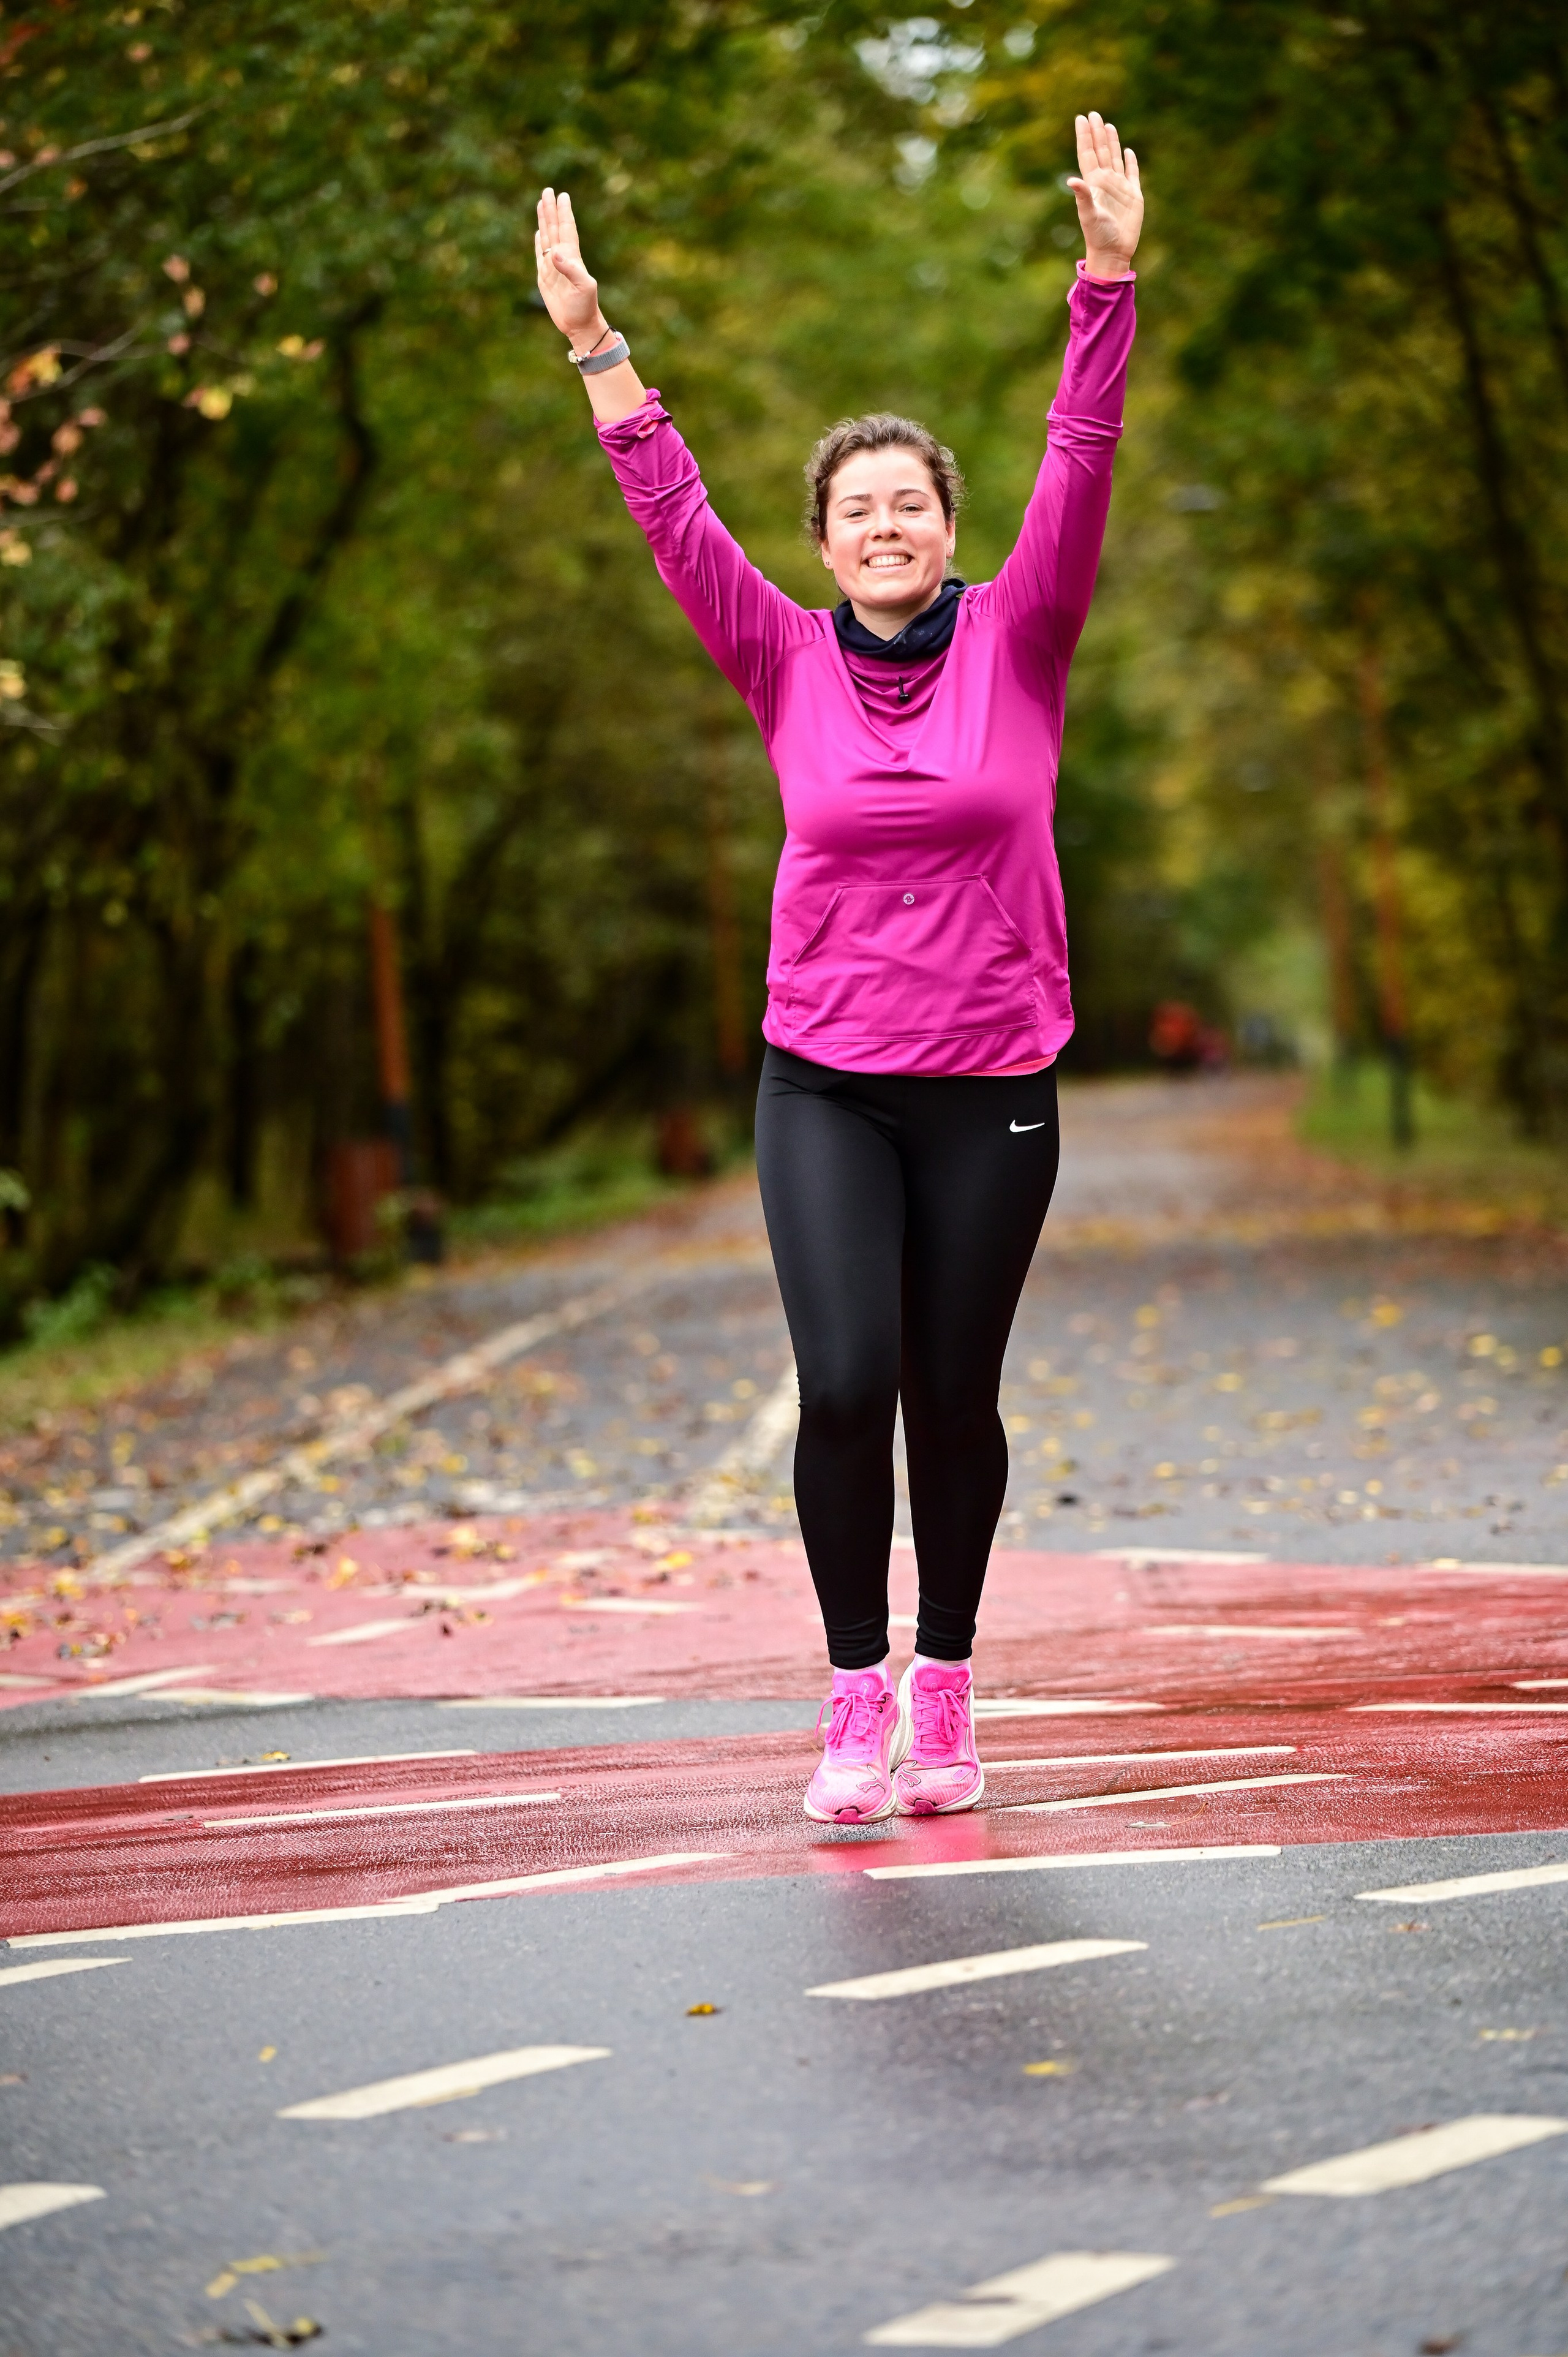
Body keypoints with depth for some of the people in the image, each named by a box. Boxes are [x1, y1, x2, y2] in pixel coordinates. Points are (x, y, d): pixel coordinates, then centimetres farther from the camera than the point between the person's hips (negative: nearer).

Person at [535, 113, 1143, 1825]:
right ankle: (856, 1697, -1)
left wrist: (1107, 279, -16)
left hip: (992, 1087, 0)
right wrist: (593, 342, -7)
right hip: (824, 1084, 0)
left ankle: (946, 1685, 23)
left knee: (954, 1398, 7)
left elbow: (1080, 472, -7)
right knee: (843, 1383, -13)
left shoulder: (1017, 643, 1)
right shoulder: (789, 666, 3)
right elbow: (673, 518, -1)